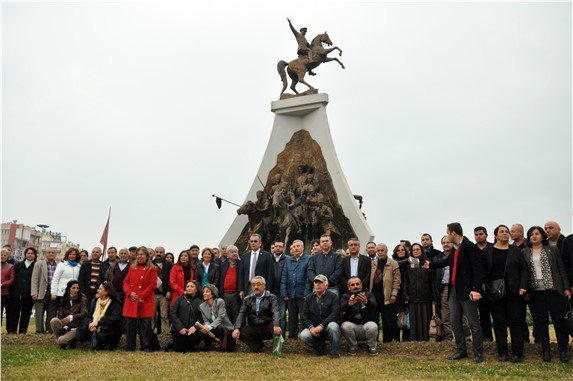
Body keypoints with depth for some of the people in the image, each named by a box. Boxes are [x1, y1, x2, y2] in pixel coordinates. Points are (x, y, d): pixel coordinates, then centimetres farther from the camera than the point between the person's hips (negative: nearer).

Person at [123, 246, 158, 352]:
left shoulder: (152, 269, 1)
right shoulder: (132, 268, 15)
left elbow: (153, 285, -6)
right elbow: (126, 282, 12)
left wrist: (141, 297, -11)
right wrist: (129, 293, -7)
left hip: (145, 302, -4)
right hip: (131, 301, 4)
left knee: (145, 325, -1)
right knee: (130, 324, 5)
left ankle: (147, 347, 9)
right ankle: (130, 347, 16)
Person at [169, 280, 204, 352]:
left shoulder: (199, 302, 11)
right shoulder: (179, 299, 7)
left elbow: (201, 316, 0)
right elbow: (172, 314, -2)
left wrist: (195, 326, -18)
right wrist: (180, 328, -12)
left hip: (192, 330, 1)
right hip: (179, 330, -1)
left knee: (194, 340, -27)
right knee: (180, 349, -11)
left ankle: (189, 346, 10)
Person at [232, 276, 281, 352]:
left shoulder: (271, 298, 3)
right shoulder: (247, 299, 12)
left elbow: (275, 312, -12)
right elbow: (241, 314, 2)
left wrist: (276, 325, -33)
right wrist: (237, 328, -17)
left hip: (267, 329, -3)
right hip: (252, 330, 3)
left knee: (275, 326, -34)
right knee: (239, 332, -24)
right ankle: (258, 346, -4)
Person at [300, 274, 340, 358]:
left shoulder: (333, 297, 0)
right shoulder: (308, 298, 10)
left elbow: (335, 314, -13)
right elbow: (304, 316, 4)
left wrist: (321, 326, -23)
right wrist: (311, 327, -16)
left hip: (327, 328, -2)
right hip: (313, 328, 2)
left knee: (333, 326, -36)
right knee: (303, 336, -27)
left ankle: (335, 352, -12)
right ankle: (320, 346, 4)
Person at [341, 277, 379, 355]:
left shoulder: (369, 295, 6)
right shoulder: (345, 297, 8)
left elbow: (374, 306, -17)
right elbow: (341, 309, -15)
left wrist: (366, 302, -41)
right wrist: (349, 304, -37)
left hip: (367, 325, 0)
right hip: (352, 326, 1)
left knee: (372, 326, -32)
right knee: (345, 326, -30)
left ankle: (372, 346, -1)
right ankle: (352, 346, -1)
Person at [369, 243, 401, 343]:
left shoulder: (393, 263, 2)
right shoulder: (372, 263, 14)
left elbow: (397, 280, -3)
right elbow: (370, 279, 14)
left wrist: (394, 294, -9)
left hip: (387, 295, -4)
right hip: (374, 293, 4)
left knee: (388, 320, -3)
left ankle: (387, 341, 7)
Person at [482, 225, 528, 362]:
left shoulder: (515, 251, 6)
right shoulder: (487, 251, 5)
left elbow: (523, 269, 3)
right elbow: (483, 270, 4)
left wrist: (523, 287, -8)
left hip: (513, 292, 0)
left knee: (515, 321, 2)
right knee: (499, 322, 4)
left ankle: (517, 353, 8)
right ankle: (502, 353, 10)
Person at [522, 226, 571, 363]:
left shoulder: (553, 249, 5)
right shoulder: (524, 252, 6)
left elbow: (561, 269, 5)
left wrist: (566, 287, 0)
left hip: (553, 289, -1)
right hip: (536, 291, 1)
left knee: (559, 318, 1)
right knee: (540, 320, 5)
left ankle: (563, 351, 11)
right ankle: (546, 351, 13)